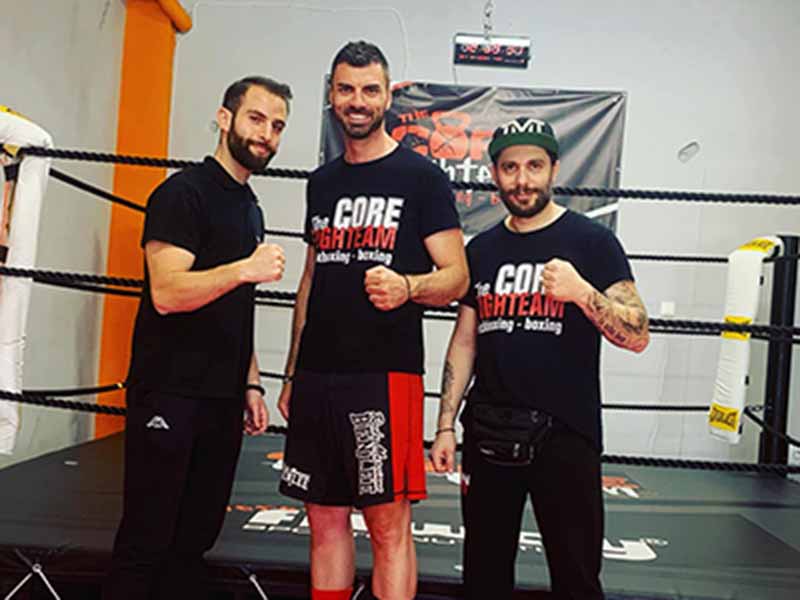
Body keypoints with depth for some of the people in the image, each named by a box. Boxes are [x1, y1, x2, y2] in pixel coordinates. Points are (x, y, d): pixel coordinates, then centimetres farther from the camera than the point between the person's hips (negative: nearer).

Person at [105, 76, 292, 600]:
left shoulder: (250, 208, 17)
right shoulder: (184, 193, -8)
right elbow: (167, 292, -19)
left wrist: (250, 384, 15)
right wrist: (246, 269, -28)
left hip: (223, 399, 7)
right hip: (170, 395, -7)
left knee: (196, 538, 13)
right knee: (147, 541, 2)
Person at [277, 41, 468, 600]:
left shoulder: (421, 176, -1)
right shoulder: (322, 181, 15)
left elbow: (457, 277, -4)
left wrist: (407, 287, -27)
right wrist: (292, 374, 16)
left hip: (385, 374, -5)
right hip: (317, 375, 6)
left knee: (389, 522, 0)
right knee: (326, 518, 12)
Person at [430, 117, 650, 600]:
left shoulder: (591, 241, -3)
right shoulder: (481, 249, 9)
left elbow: (637, 337, -8)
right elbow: (465, 342, 12)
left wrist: (582, 292, -25)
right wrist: (446, 425, 6)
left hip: (565, 435, -4)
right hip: (490, 434, 4)